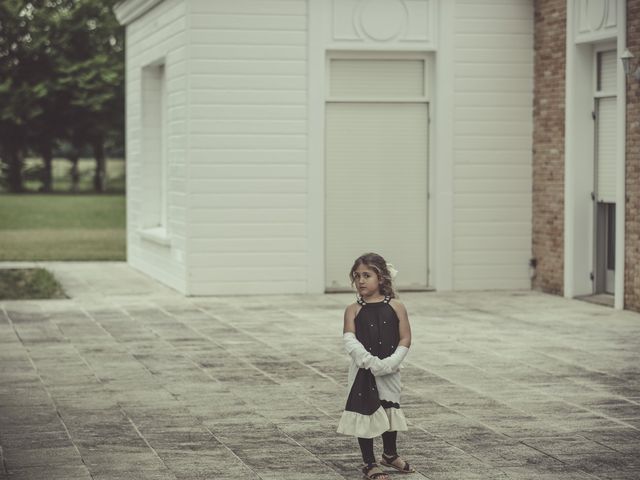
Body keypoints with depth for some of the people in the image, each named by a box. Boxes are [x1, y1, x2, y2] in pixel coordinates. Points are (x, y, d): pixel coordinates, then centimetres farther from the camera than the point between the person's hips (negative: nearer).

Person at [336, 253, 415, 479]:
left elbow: (405, 339, -5)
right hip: (363, 372, -2)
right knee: (365, 413, 3)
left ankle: (390, 454, 38)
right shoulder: (353, 310, -5)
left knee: (390, 412, 16)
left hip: (388, 372, 2)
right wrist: (370, 361, -26)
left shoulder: (395, 307, -3)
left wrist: (391, 362, -18)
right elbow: (350, 341, -14)